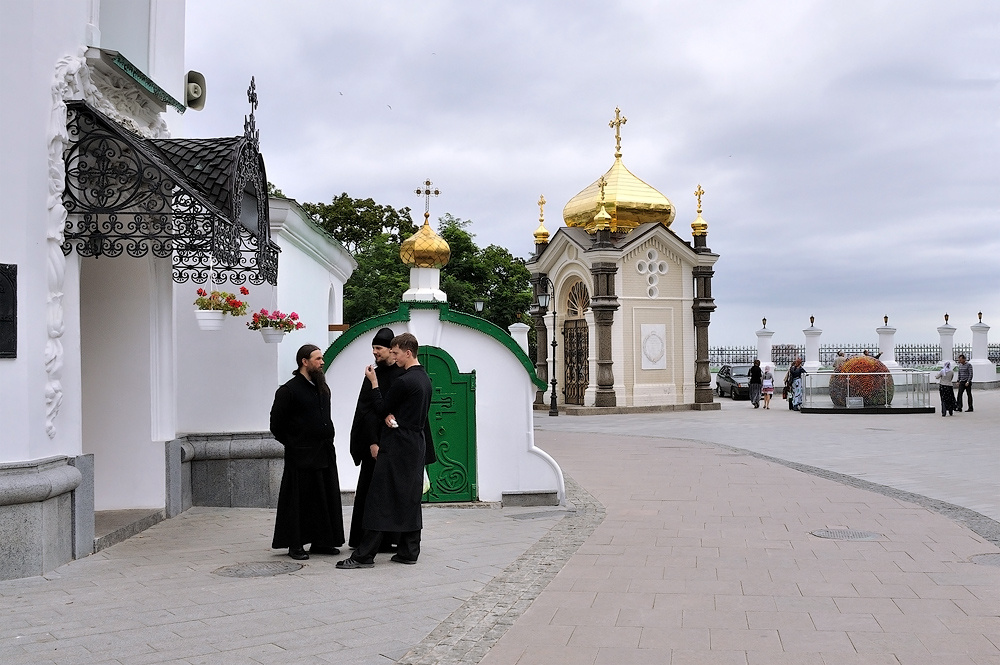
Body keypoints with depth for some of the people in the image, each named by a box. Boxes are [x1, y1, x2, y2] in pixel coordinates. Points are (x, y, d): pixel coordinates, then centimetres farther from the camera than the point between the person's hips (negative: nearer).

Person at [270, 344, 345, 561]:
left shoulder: (322, 388, 13)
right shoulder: (289, 390, -10)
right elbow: (276, 424, -6)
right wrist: (293, 444, -1)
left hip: (325, 452, 7)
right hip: (301, 455, -7)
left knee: (326, 498, 9)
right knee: (300, 500, -1)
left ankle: (321, 541, 18)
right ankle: (295, 545, 8)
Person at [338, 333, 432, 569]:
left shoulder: (404, 381, -16)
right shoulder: (424, 378, 13)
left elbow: (382, 408, -5)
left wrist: (374, 383, 4)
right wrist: (391, 415, -2)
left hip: (397, 445, -9)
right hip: (416, 445, 9)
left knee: (381, 499, -7)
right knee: (410, 499, 11)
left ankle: (365, 555, -6)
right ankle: (409, 551, 13)